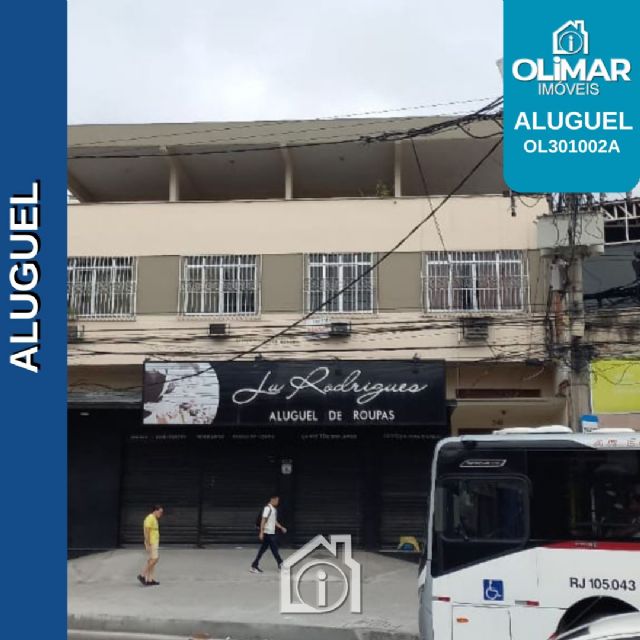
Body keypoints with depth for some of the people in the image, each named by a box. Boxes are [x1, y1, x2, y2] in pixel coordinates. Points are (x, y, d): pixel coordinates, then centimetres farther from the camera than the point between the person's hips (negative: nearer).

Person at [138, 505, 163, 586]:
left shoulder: (154, 519, 16)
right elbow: (146, 532, -20)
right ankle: (142, 575, -5)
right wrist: (148, 545, -23)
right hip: (151, 544, -10)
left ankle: (149, 580, 8)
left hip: (154, 543, 10)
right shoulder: (150, 518, -14)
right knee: (153, 560, -13)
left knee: (151, 561, 8)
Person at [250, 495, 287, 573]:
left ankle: (254, 566, 11)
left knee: (263, 549, 9)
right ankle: (280, 564, 7)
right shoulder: (268, 508, -14)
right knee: (274, 549, -2)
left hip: (271, 533, 9)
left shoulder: (274, 509, 16)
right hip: (268, 532, -9)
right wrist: (261, 532, -20)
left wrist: (281, 527, 19)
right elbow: (263, 520, -17)